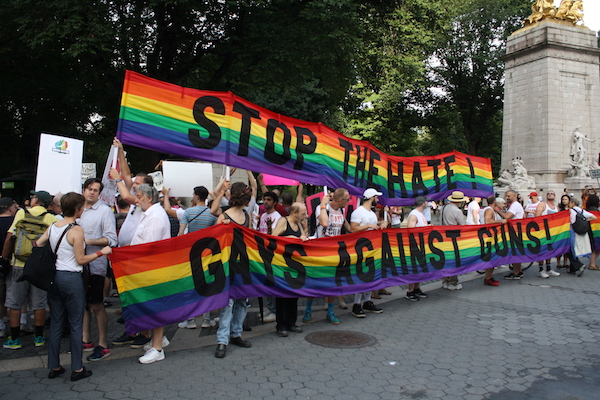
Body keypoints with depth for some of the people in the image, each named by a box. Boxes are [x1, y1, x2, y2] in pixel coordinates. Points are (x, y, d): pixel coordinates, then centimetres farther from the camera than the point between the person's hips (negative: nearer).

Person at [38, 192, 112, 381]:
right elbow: (81, 260, -13)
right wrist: (101, 252, -4)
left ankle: (54, 367, 23)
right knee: (76, 325, 3)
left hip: (53, 277, 7)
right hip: (72, 279, -7)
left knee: (56, 323, 14)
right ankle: (77, 369, 11)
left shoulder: (52, 227, 6)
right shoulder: (76, 230, -15)